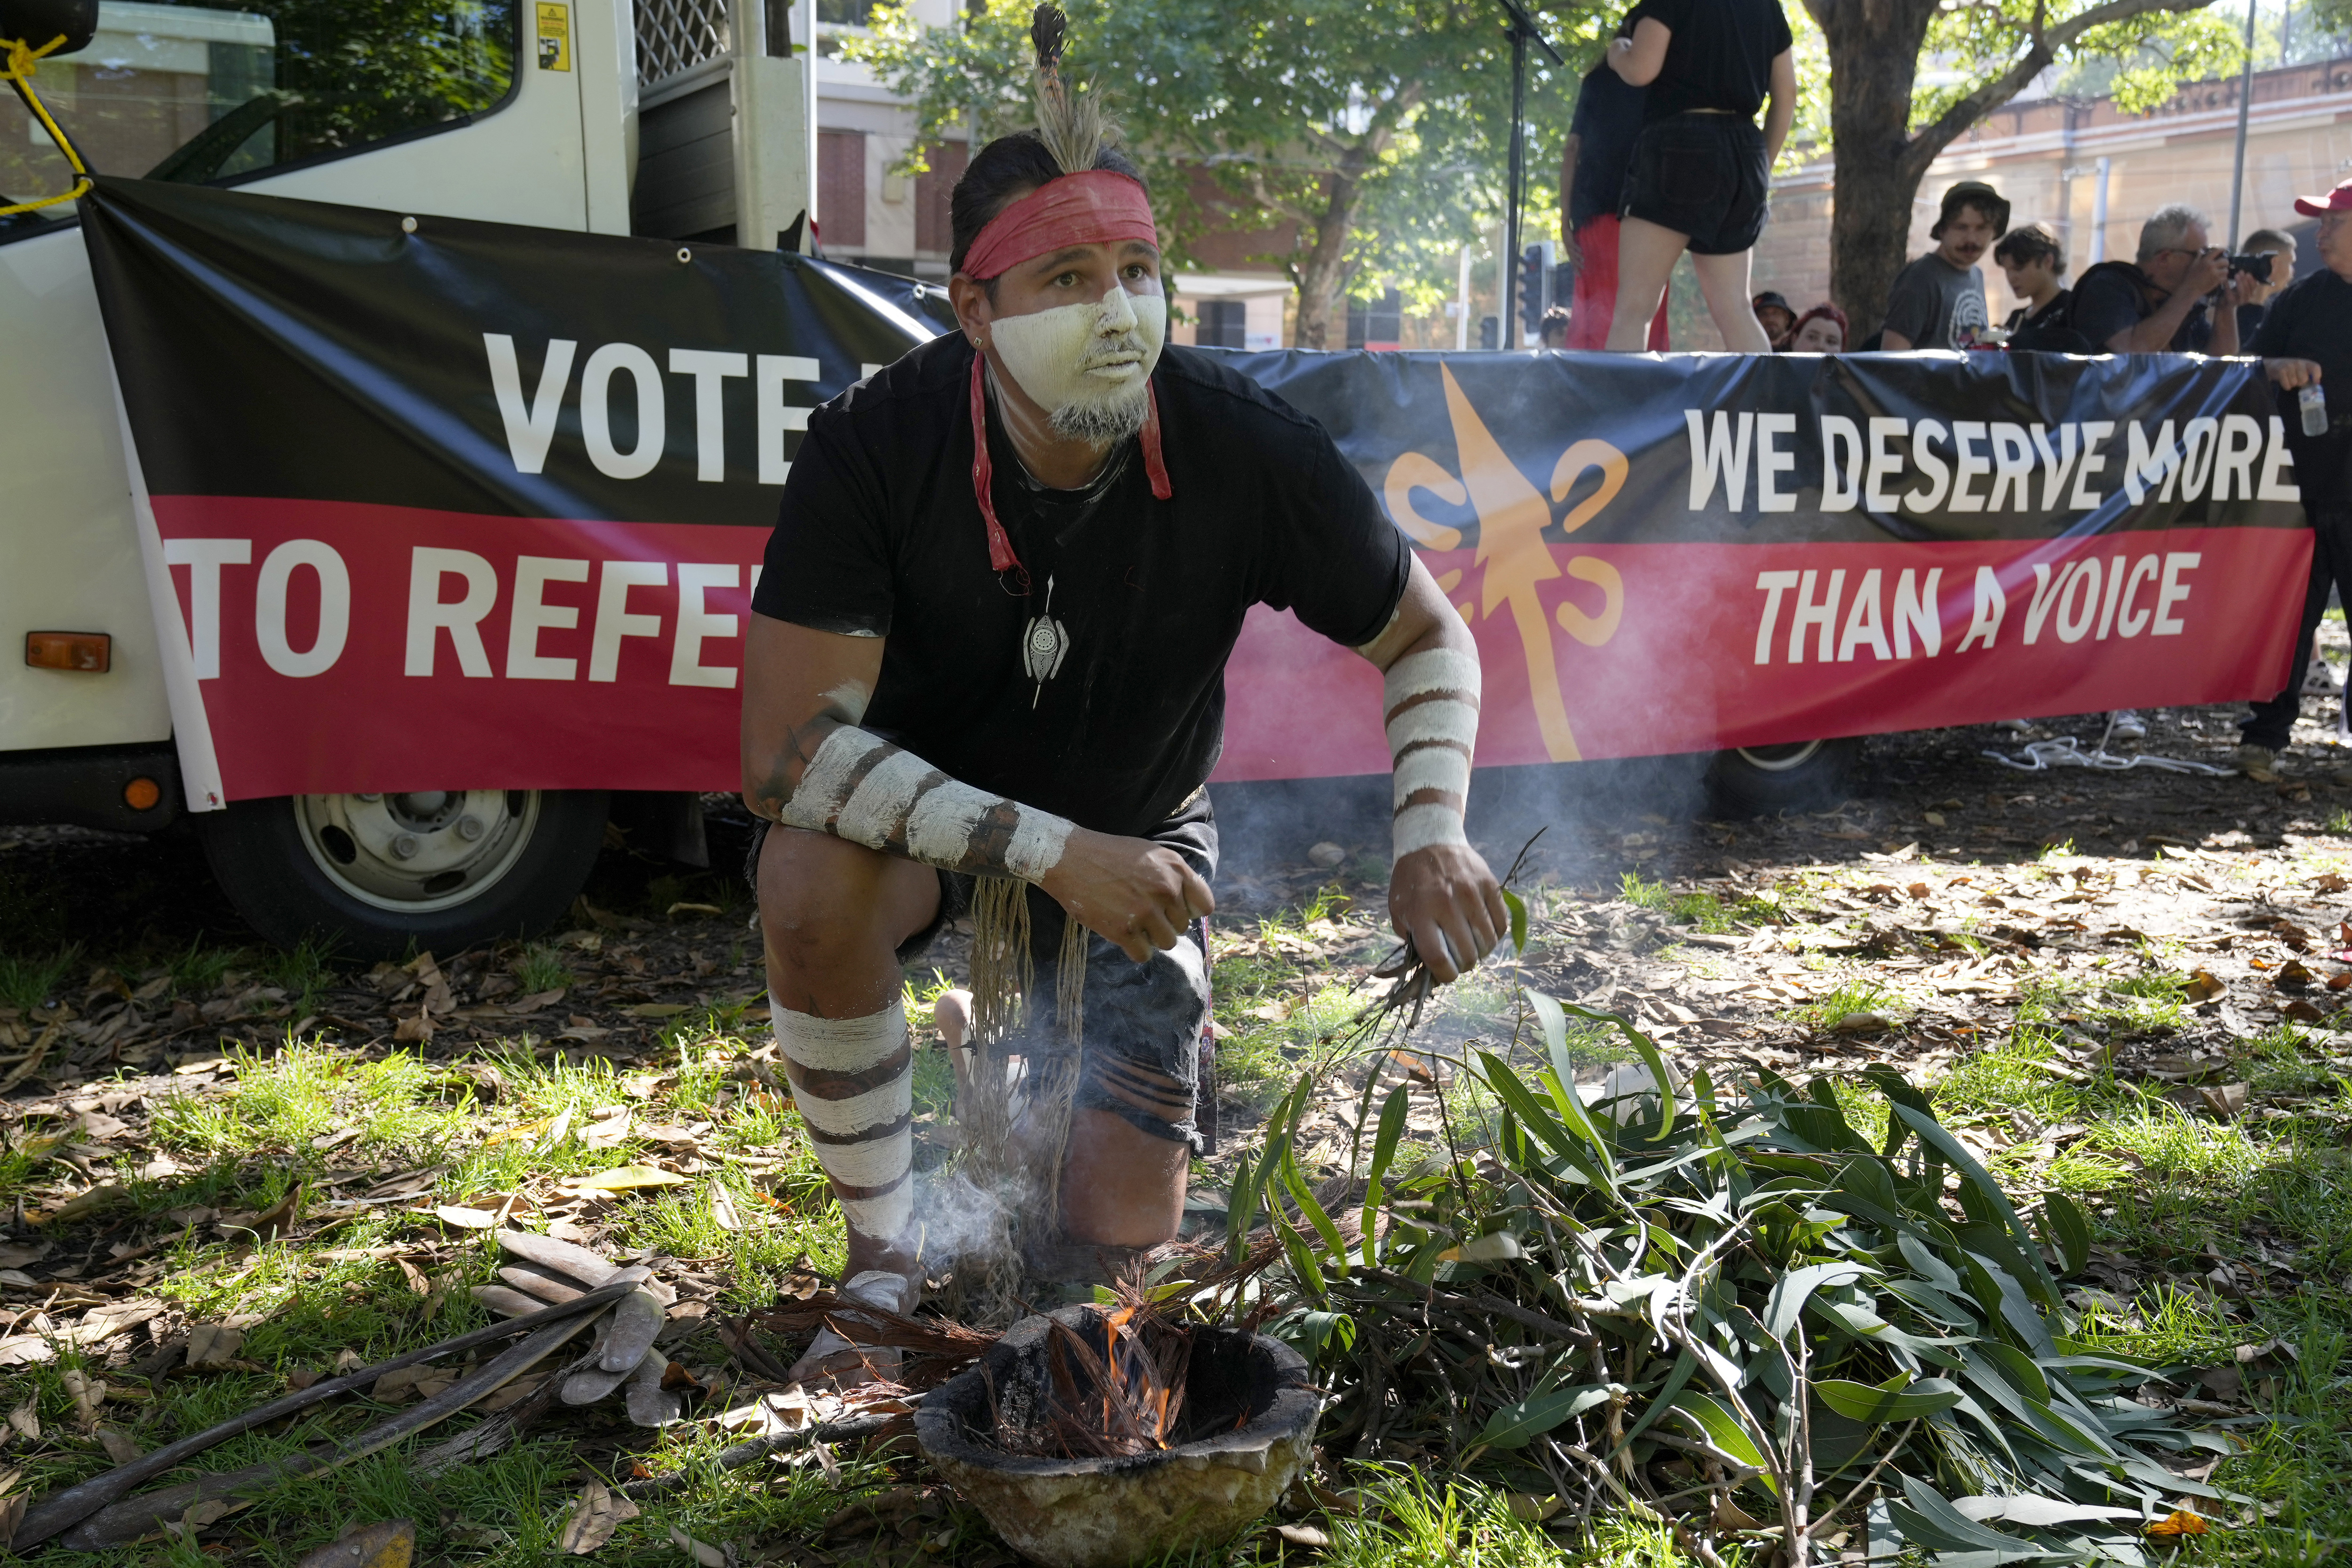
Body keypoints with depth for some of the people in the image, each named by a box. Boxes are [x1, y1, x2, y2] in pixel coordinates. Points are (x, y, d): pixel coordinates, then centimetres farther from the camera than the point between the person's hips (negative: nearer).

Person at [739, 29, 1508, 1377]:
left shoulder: (1252, 451, -23)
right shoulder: (876, 448, -27)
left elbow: (1428, 638, -7)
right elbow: (787, 748, -29)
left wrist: (1433, 835, -23)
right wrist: (1046, 851, -36)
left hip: (1139, 834, 1)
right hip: (925, 812, -1)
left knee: (1121, 1228, -7)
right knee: (814, 888, -37)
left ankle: (1054, 1102, 32)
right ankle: (888, 1253, -10)